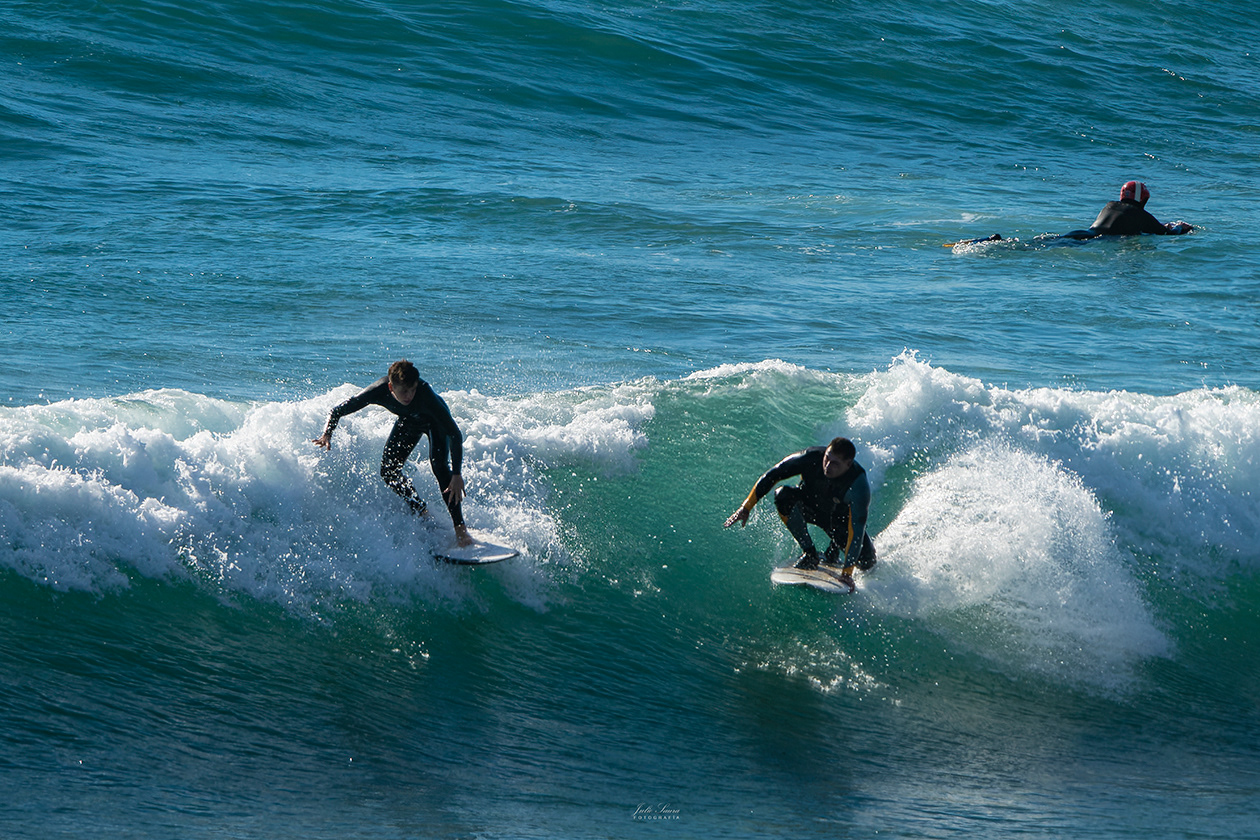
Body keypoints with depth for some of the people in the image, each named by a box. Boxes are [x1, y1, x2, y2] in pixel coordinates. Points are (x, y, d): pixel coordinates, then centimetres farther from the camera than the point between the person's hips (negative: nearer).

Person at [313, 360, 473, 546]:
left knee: (438, 464, -25)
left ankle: (460, 528, -21)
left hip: (436, 420, -4)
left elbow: (455, 434, -41)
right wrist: (327, 435, -39)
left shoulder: (425, 394, -44)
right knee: (388, 470, -2)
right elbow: (336, 412, -21)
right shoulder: (378, 391, -36)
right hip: (408, 421, 4)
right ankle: (423, 515, 16)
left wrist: (457, 475, -47)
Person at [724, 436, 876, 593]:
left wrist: (847, 572, -40)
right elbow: (770, 476, -22)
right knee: (783, 495, -32)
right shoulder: (811, 457, -31)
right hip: (809, 507, 1)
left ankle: (833, 551, 14)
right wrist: (746, 508, -26)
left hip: (841, 519, -1)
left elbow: (857, 529, -36)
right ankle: (809, 554, -16)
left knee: (866, 562, -20)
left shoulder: (859, 485, -36)